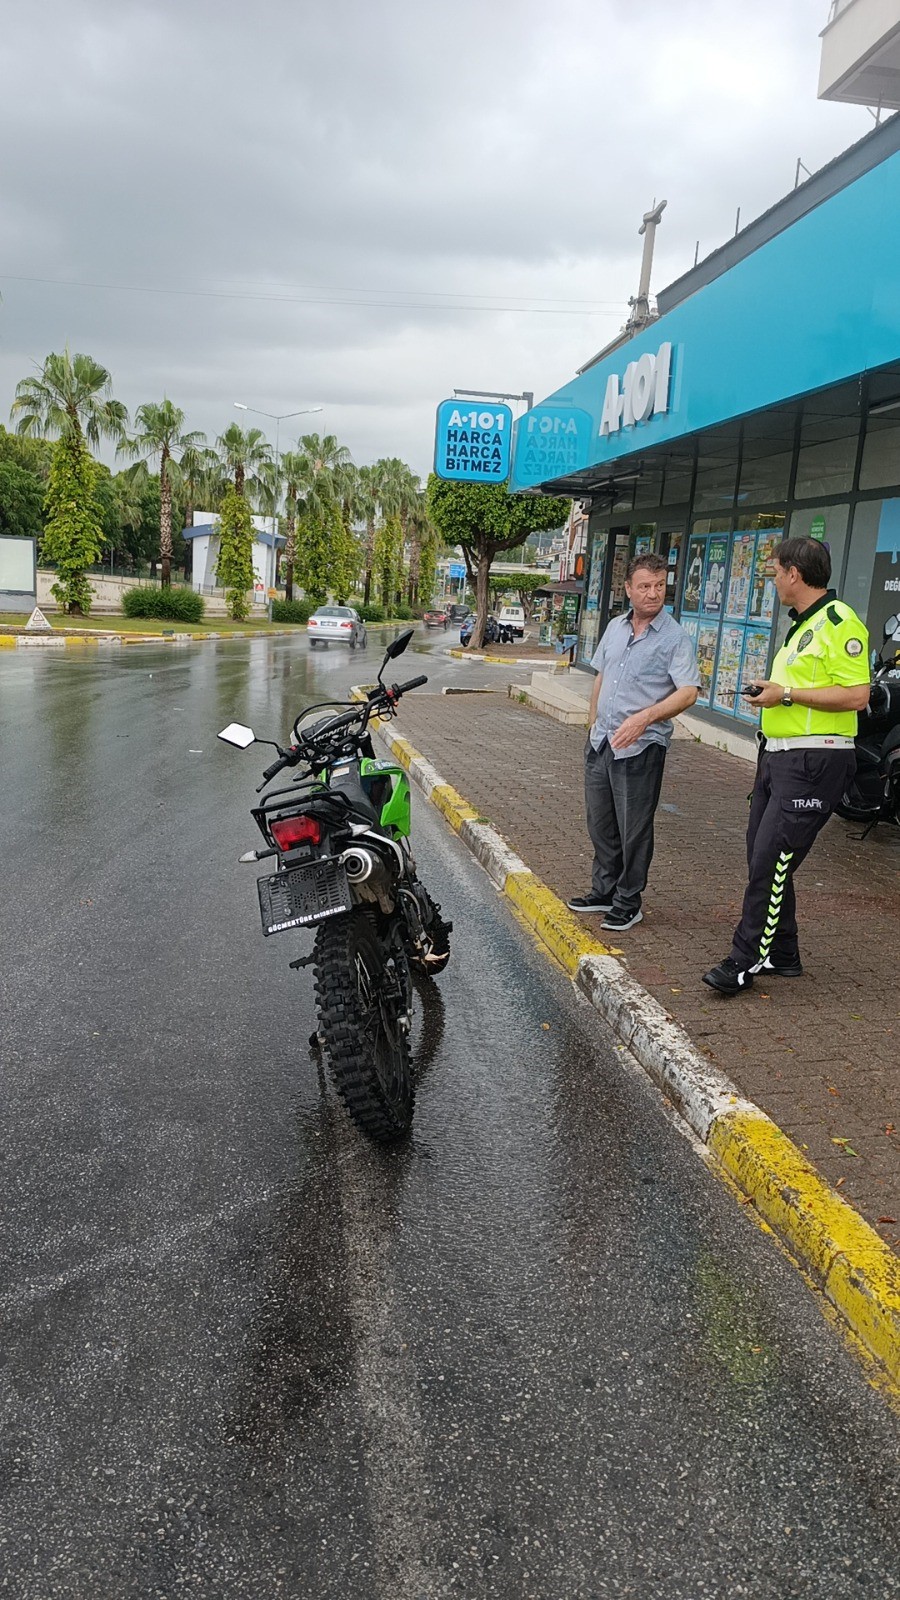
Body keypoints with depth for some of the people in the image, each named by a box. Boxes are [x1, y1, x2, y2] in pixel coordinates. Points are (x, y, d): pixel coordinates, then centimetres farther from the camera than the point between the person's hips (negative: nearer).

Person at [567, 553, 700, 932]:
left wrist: (644, 718, -29)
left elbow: (688, 692, -18)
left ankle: (628, 903, 14)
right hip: (601, 741, 7)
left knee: (634, 830, 2)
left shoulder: (675, 637, -10)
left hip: (641, 747, -6)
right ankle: (604, 890, 30)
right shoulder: (615, 627, 10)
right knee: (600, 823, 15)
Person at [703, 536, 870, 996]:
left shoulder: (839, 623, -14)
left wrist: (788, 694, -18)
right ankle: (780, 955, 24)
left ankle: (746, 961, -4)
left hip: (814, 761, -11)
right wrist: (770, 690, 10)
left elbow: (856, 695, -22)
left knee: (772, 861, -10)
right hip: (779, 754, 11)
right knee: (763, 858, 13)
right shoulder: (803, 625, 19)